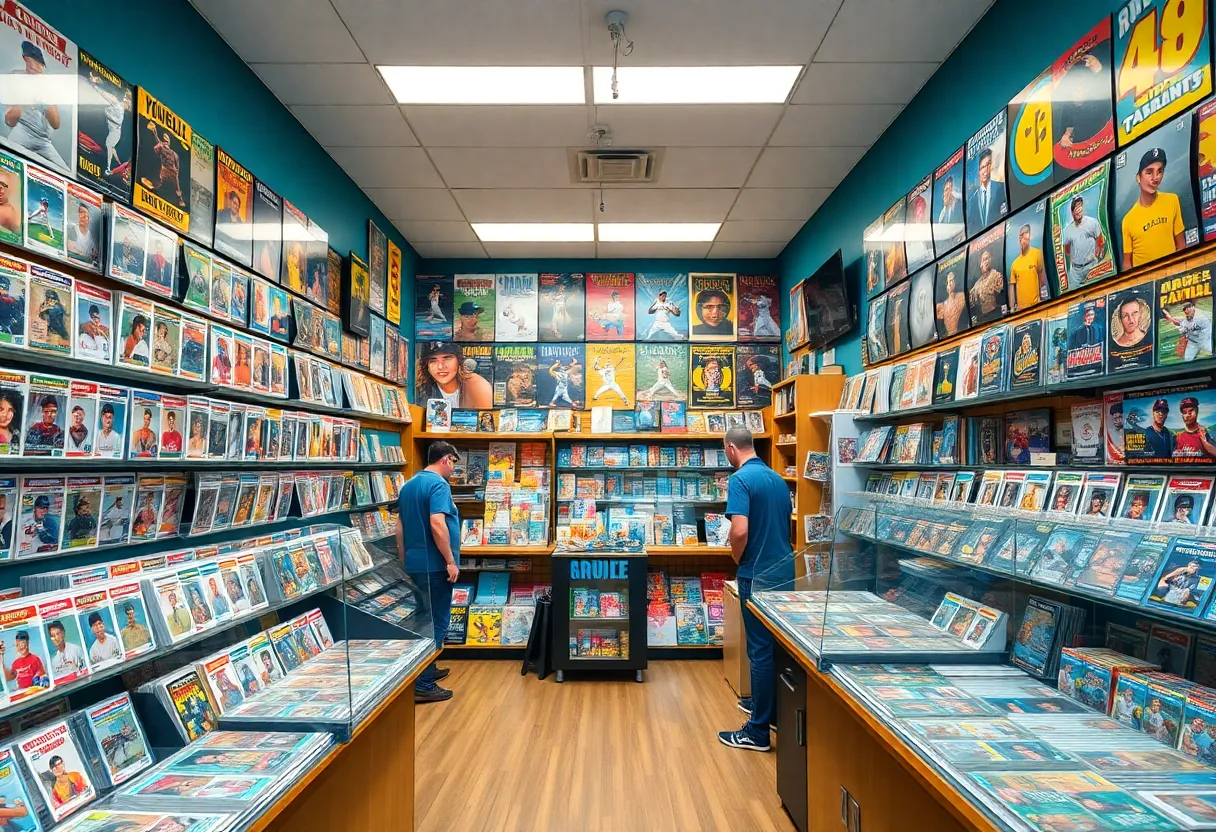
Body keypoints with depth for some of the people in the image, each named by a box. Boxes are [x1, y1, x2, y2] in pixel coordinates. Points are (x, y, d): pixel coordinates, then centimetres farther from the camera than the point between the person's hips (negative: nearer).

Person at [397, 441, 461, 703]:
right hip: (434, 565, -9)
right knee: (436, 622, -2)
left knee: (423, 619, 21)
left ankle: (426, 669, 33)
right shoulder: (438, 484, -16)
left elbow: (400, 526, 16)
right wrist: (451, 561, -21)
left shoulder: (409, 485, 13)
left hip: (414, 564, 9)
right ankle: (423, 685, 1)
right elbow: (437, 524, -26)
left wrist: (404, 560, 23)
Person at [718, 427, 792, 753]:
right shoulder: (777, 478, 9)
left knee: (761, 649, -1)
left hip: (759, 575, -8)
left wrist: (737, 557, -8)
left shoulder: (740, 479, -16)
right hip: (785, 571, 8)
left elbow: (740, 530, -26)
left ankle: (758, 731, 9)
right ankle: (764, 703, 38)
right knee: (776, 645, 21)